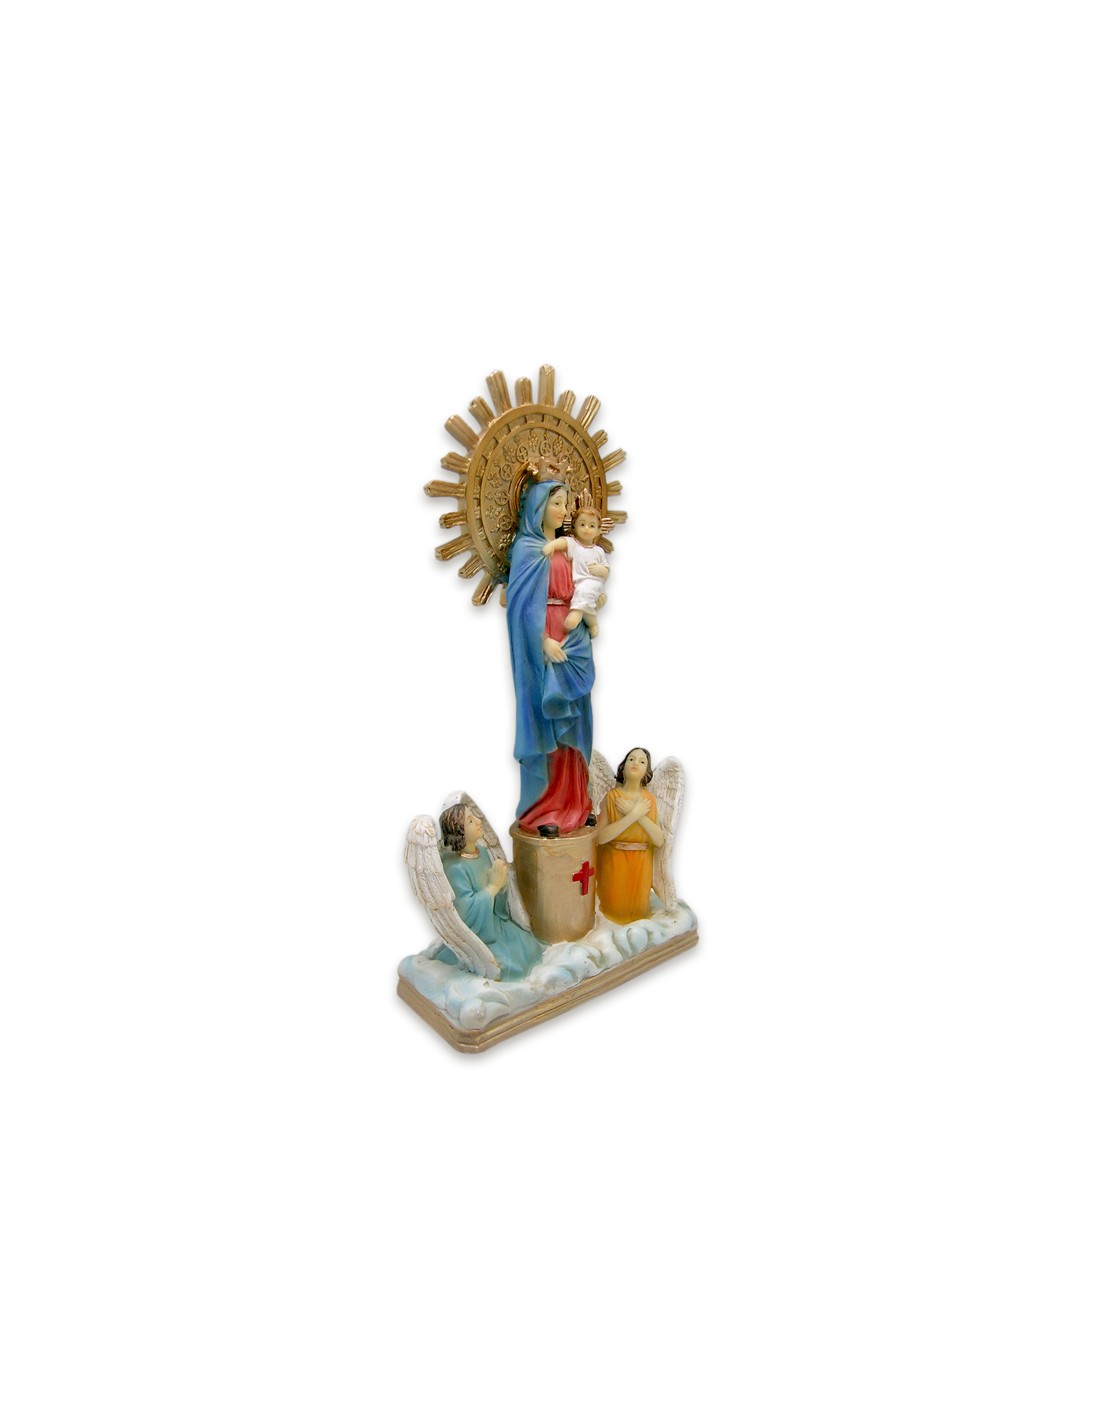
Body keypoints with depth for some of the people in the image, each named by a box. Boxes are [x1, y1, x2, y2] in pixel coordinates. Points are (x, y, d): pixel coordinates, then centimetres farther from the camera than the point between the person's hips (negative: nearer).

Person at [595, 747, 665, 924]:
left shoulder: (650, 799, 0)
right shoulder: (612, 796, -9)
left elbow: (659, 841, -9)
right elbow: (600, 837, -21)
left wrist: (638, 814, -21)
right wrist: (634, 815, -23)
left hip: (640, 866, 3)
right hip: (614, 864, -3)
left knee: (636, 909, 9)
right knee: (615, 908, 5)